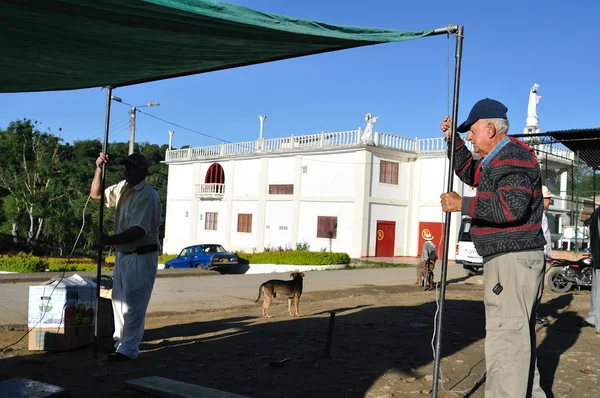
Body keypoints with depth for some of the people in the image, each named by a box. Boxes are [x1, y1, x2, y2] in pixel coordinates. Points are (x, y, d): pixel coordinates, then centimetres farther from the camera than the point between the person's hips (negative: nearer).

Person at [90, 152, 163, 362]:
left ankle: (128, 349, 4)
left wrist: (110, 240, -33)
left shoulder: (147, 196, -20)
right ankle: (120, 340, 33)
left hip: (141, 256, -9)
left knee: (133, 303, -4)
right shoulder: (122, 188, 8)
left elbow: (138, 231, -27)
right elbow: (96, 194, 16)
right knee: (119, 299, 19)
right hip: (123, 254, 9)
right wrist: (99, 169, 2)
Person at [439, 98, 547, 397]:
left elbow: (511, 205, -29)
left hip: (514, 259, -11)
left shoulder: (513, 157, -15)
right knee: (519, 334, 19)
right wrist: (453, 138, 22)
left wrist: (462, 205, -22)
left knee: (505, 338, -12)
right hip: (507, 260, 11)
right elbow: (468, 172, 35)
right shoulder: (495, 159, 18)